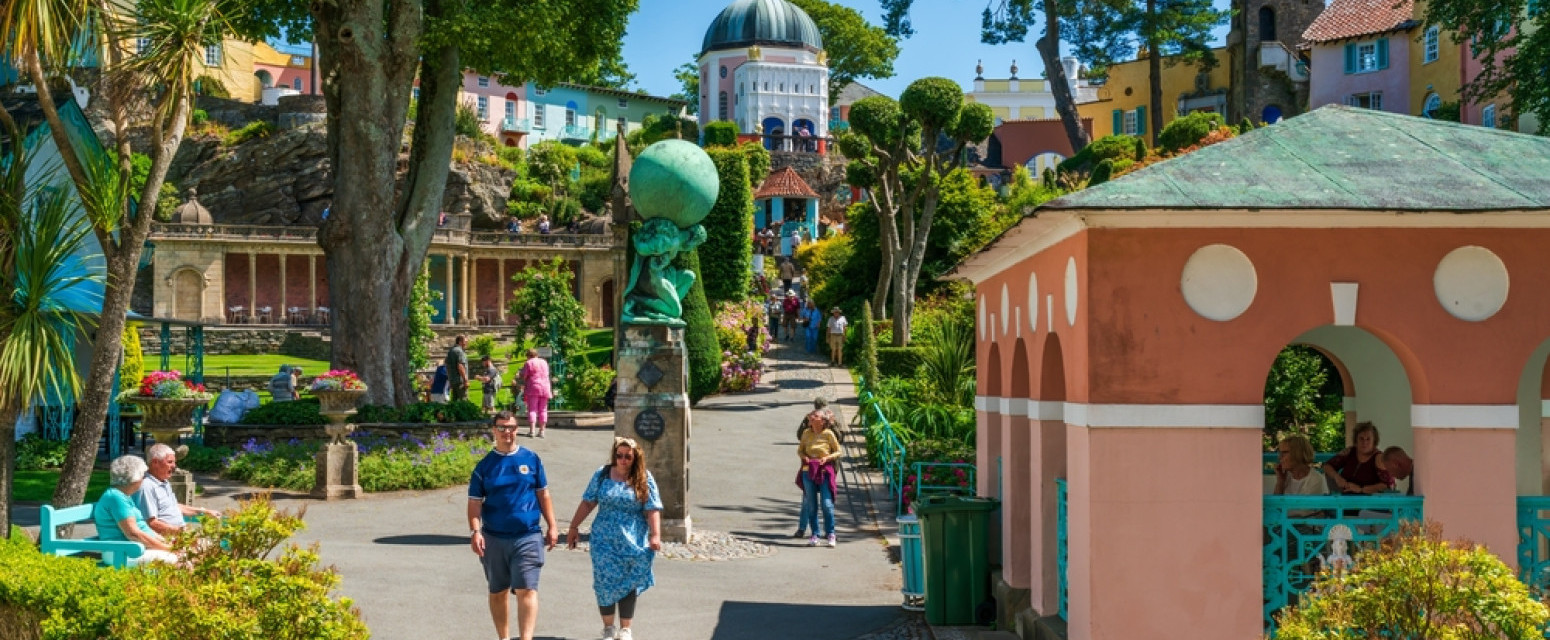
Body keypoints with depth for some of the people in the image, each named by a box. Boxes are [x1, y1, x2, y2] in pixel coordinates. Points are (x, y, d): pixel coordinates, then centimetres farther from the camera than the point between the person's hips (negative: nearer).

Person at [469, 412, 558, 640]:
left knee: (527, 590, -11)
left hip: (527, 537, -2)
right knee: (497, 592, 12)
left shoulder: (531, 459, 3)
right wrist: (475, 531, -13)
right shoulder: (484, 465, 3)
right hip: (494, 538, 2)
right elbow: (475, 502, 0)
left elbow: (543, 494, 9)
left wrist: (552, 526, 6)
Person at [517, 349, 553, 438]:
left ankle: (532, 430, -14)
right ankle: (541, 431, 4)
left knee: (532, 409, -4)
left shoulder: (528, 363, -3)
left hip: (533, 388, -4)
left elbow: (523, 377, -4)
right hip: (545, 388, 4)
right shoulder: (544, 362, 13)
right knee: (543, 410, 6)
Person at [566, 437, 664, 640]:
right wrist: (573, 527, 6)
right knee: (605, 582, 0)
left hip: (633, 543, -1)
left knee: (629, 585, 4)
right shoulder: (602, 475, 2)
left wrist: (655, 535, -13)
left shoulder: (644, 479, -2)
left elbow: (652, 510, -5)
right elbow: (587, 503, 6)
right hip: (604, 541, 1)